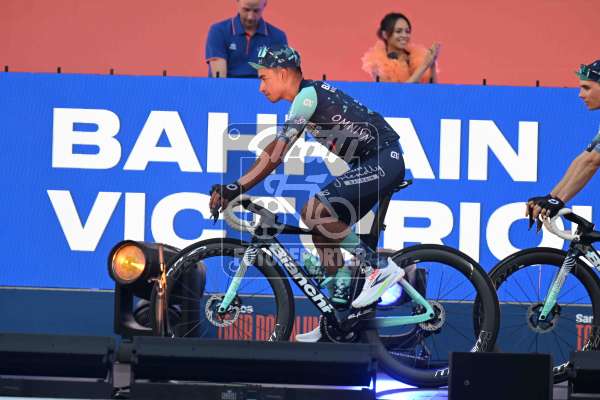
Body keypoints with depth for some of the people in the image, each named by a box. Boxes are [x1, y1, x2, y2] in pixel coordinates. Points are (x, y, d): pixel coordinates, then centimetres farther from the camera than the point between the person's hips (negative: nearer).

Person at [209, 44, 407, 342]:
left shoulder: (307, 96, -15)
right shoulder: (309, 96, 15)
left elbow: (276, 154, -21)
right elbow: (276, 153, 18)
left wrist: (235, 189, -22)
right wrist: (236, 188, 13)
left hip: (384, 161, -10)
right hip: (373, 164, 10)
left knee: (314, 210, -21)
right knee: (327, 228, 10)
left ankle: (379, 267, -13)